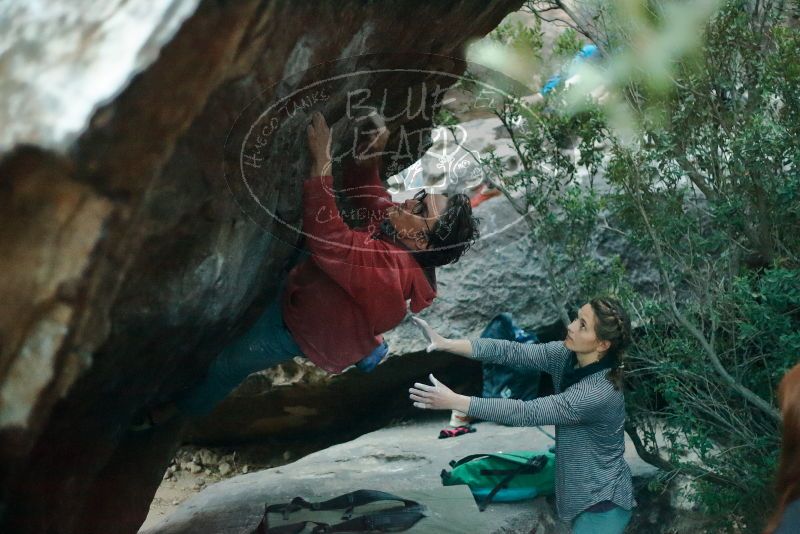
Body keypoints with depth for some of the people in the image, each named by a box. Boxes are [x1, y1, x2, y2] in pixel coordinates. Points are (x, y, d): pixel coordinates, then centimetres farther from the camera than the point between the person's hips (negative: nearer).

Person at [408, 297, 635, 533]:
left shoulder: (599, 392, -31)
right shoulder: (567, 355, -8)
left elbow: (527, 413, -32)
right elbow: (511, 351, -10)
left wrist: (453, 401, -33)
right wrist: (446, 343, -20)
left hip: (602, 503, -8)